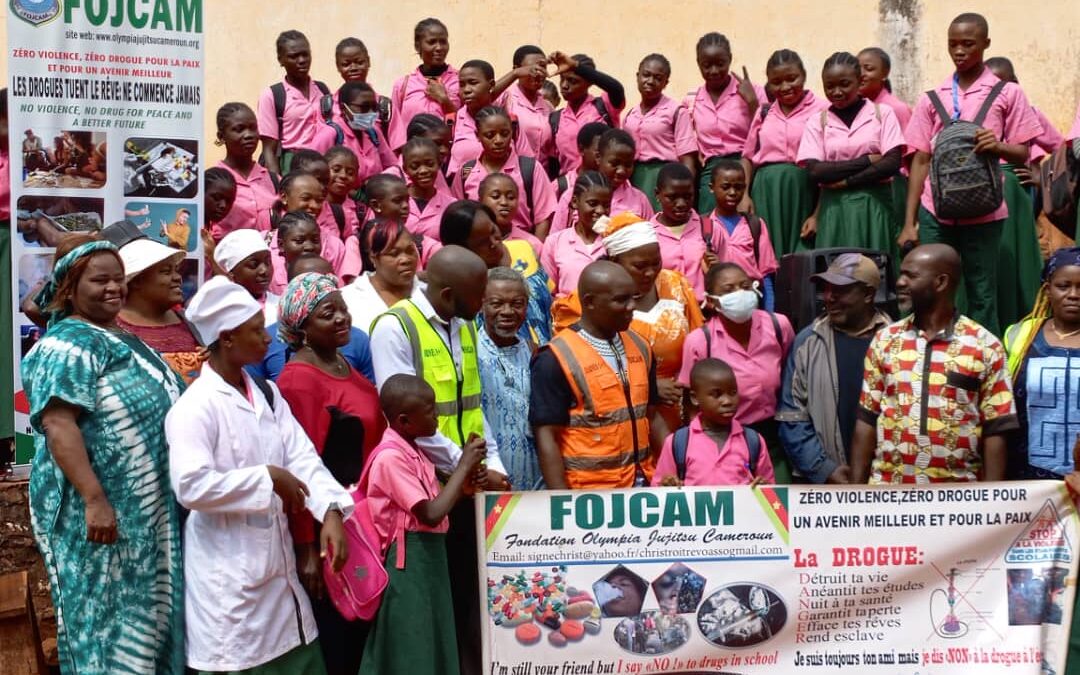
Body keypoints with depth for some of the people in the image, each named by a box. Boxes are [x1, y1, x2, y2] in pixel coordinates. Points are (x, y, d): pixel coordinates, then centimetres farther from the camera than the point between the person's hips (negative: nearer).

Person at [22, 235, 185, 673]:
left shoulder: (119, 339, 16)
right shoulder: (68, 345, -13)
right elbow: (59, 425, -24)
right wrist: (95, 500, -29)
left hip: (143, 511, 9)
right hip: (103, 511, -9)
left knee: (142, 615, 16)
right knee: (106, 618, -2)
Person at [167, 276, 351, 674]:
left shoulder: (267, 394, 9)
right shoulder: (196, 406, -16)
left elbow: (301, 456, -1)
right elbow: (191, 486, -26)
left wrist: (331, 510, -16)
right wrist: (267, 478, -19)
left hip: (276, 562, 8)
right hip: (229, 574, -7)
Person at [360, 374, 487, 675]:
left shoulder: (414, 450, 9)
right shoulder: (391, 457, -20)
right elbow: (431, 514, -24)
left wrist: (467, 484, -3)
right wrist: (463, 466, -17)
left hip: (430, 553, 9)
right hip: (409, 559, -9)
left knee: (434, 643, 14)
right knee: (412, 648, 0)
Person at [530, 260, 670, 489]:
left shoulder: (639, 347, 5)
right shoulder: (557, 359, -14)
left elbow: (652, 417, 13)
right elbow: (546, 438, -14)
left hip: (643, 484, 6)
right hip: (589, 493, -6)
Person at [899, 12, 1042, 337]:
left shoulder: (1008, 93, 3)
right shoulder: (931, 98, 8)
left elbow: (1023, 154, 3)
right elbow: (920, 160, 7)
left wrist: (998, 146, -20)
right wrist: (909, 223, 2)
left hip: (982, 214, -2)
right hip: (934, 213, 2)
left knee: (982, 297, 3)